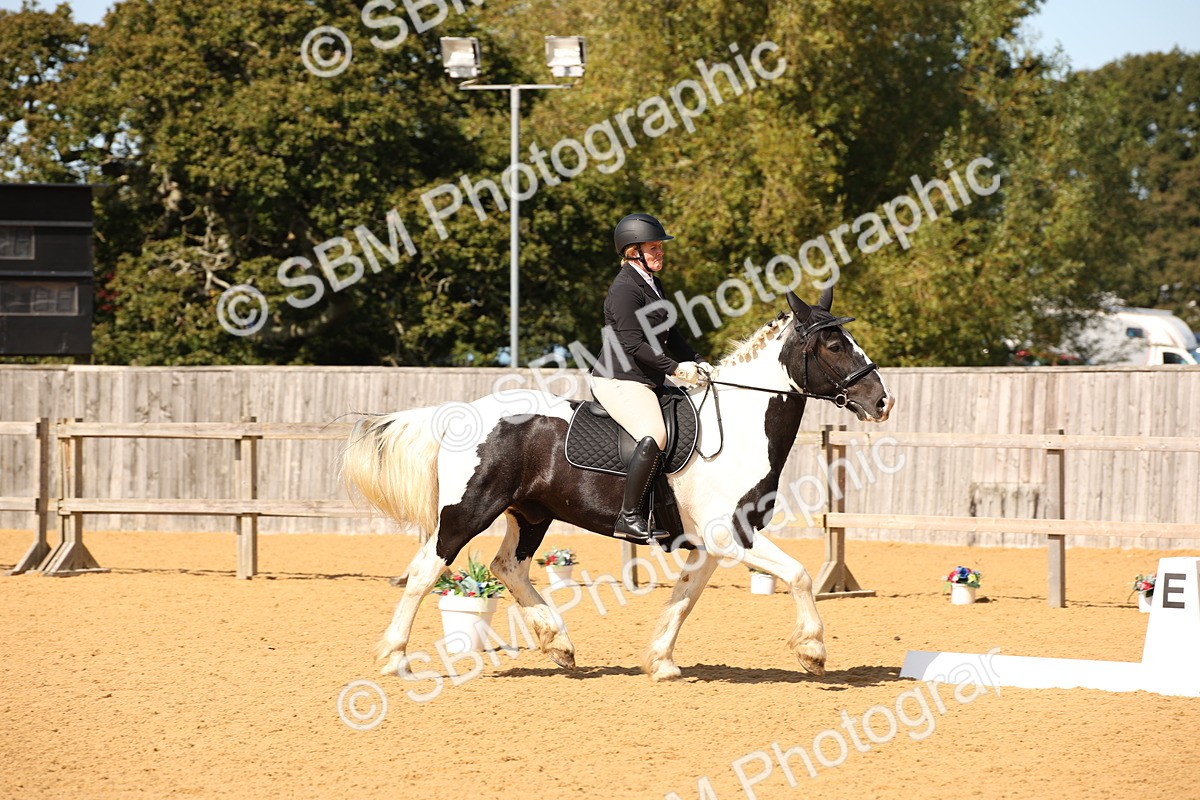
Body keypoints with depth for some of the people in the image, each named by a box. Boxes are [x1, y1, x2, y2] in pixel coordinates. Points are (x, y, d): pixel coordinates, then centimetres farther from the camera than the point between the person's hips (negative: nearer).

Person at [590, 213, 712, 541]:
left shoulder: (653, 284, 18)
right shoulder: (625, 288, -14)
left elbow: (668, 333, 24)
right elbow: (633, 344, -20)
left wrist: (697, 362, 10)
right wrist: (675, 368, -19)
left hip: (645, 381, 11)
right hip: (619, 380, -11)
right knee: (654, 437, -29)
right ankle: (629, 517, -28)